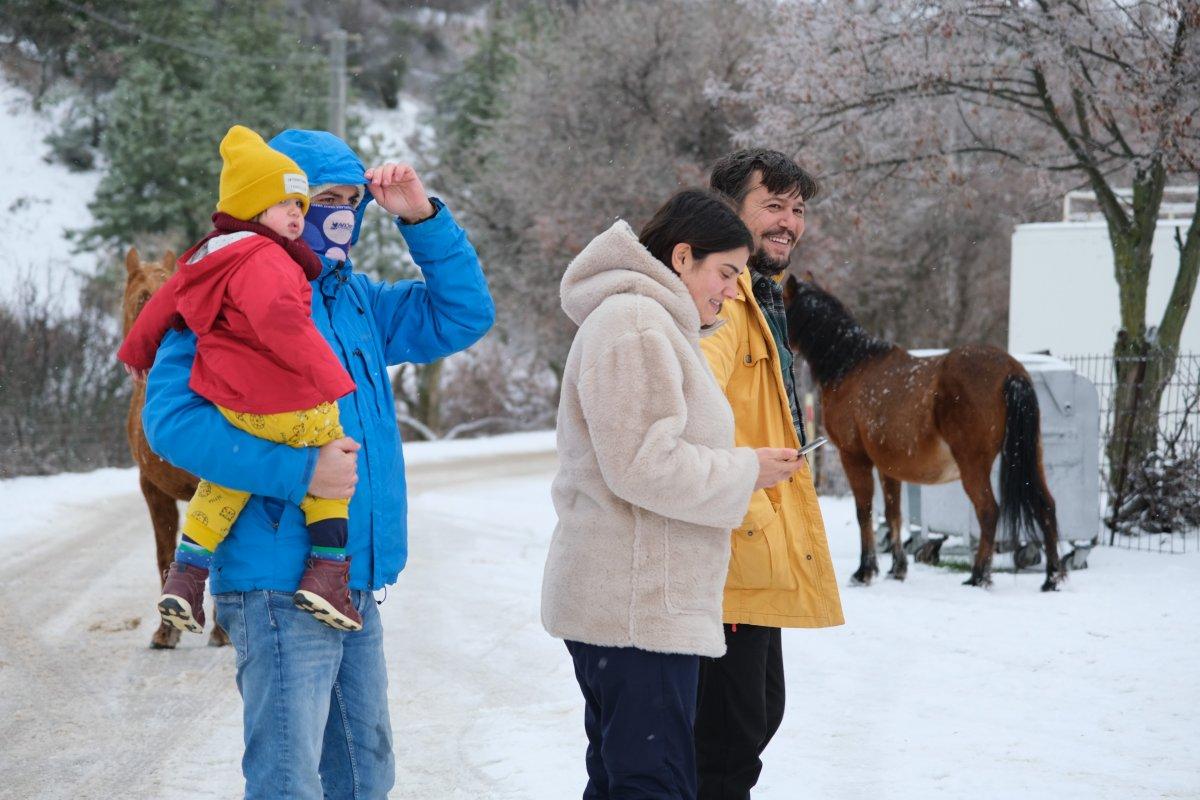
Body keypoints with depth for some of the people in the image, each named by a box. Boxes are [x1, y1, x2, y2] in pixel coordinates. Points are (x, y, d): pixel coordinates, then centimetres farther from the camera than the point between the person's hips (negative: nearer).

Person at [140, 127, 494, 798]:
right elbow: (171, 416, -20)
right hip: (282, 585, -8)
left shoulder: (358, 299, 15)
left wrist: (424, 218, 6)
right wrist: (297, 472, -26)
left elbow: (464, 316, 20)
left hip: (357, 583, 9)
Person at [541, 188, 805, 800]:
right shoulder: (635, 323, -14)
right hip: (639, 606, -11)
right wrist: (746, 472, -10)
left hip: (629, 602, 11)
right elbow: (643, 466, -22)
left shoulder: (653, 323, 22)